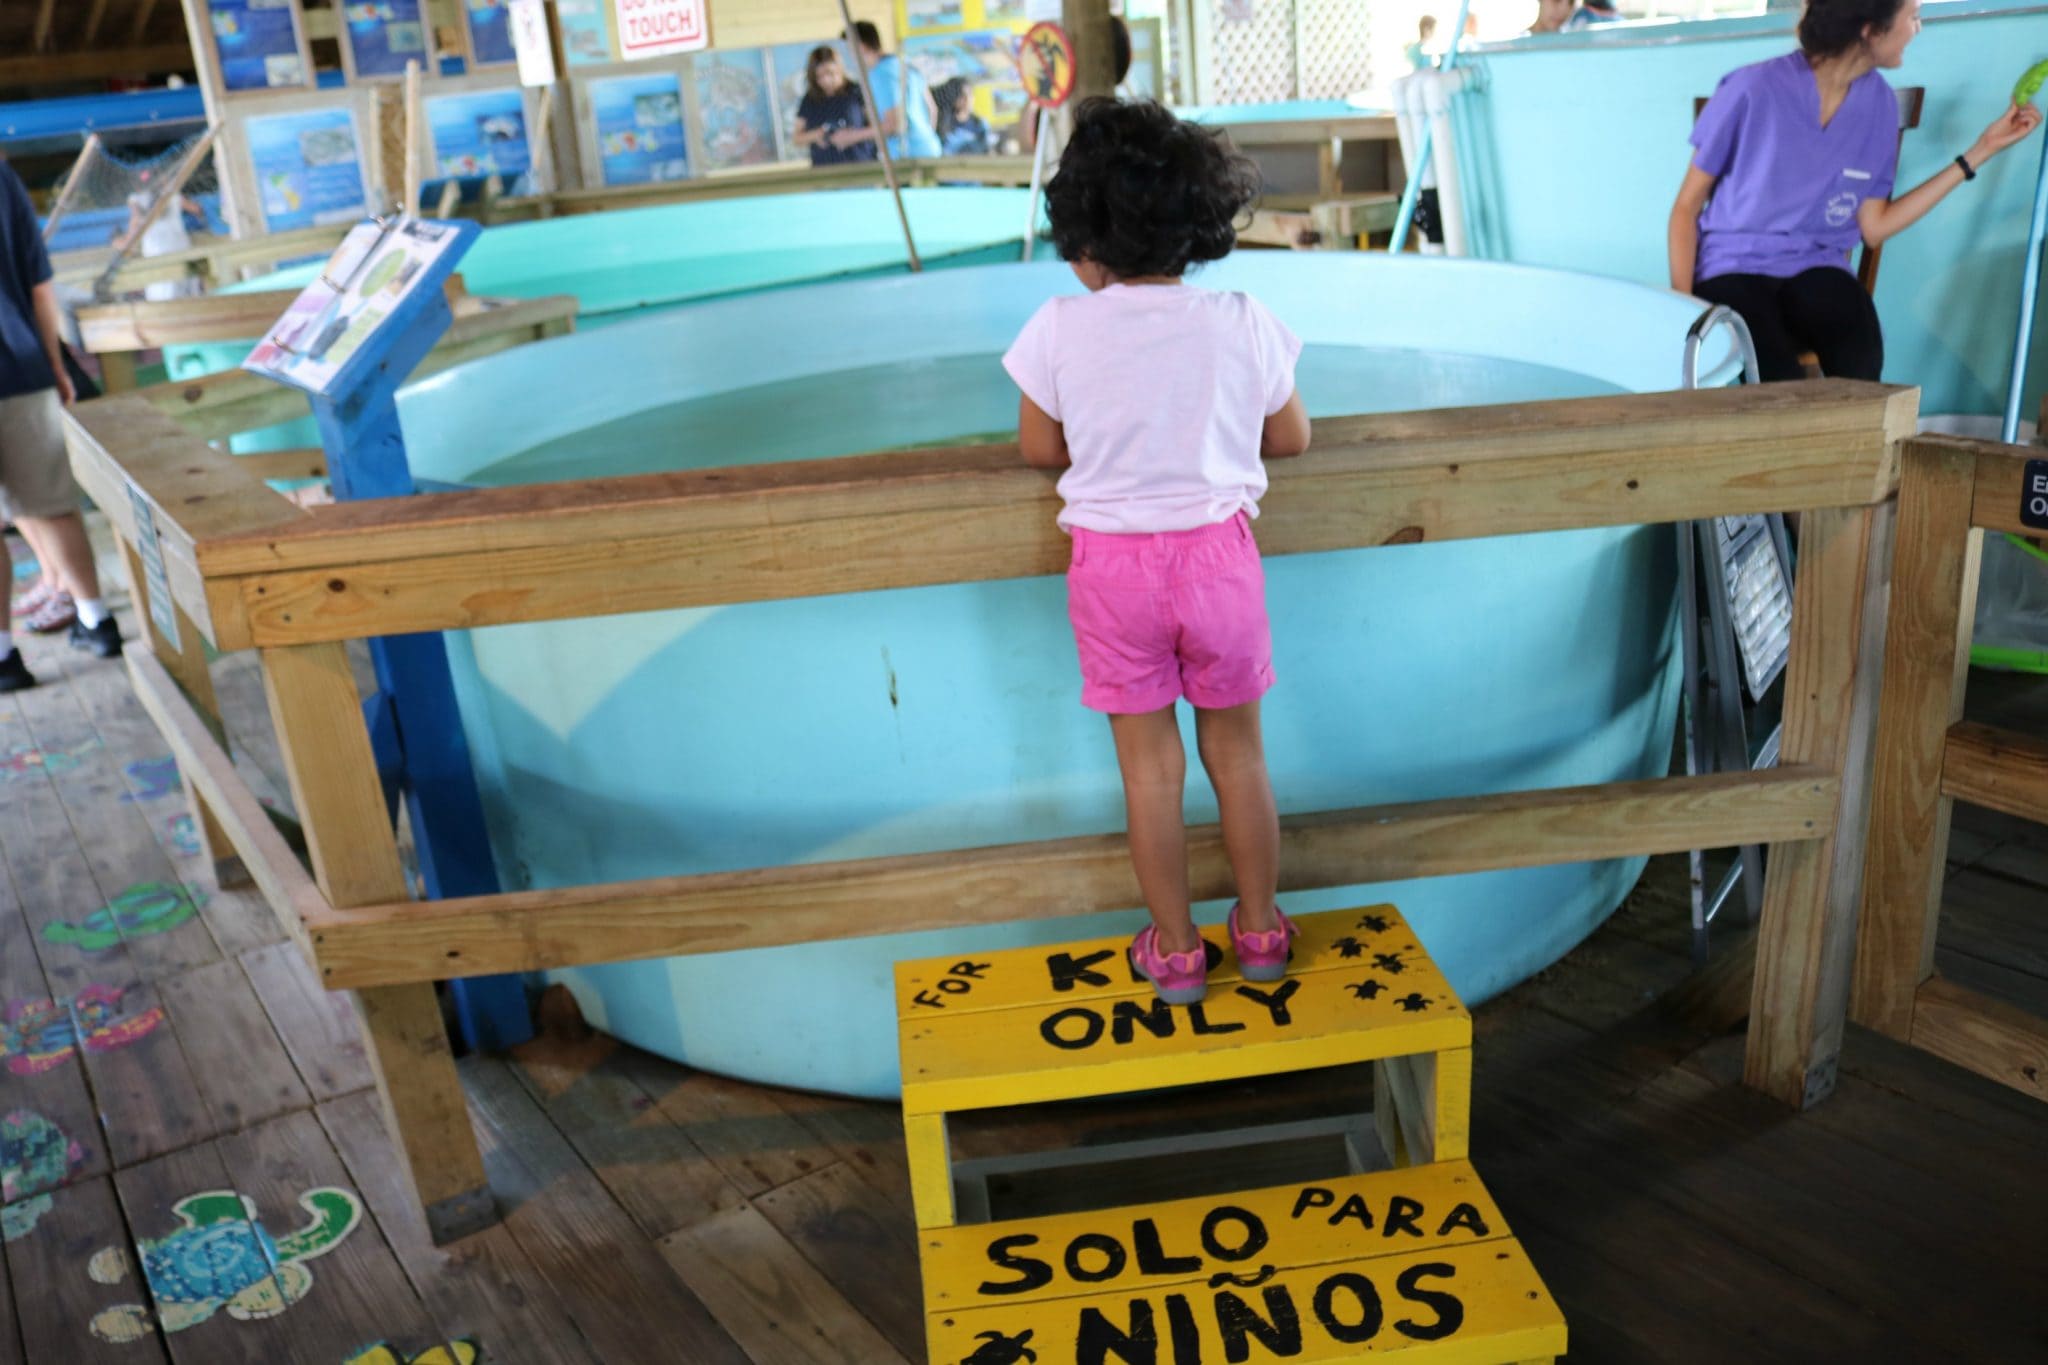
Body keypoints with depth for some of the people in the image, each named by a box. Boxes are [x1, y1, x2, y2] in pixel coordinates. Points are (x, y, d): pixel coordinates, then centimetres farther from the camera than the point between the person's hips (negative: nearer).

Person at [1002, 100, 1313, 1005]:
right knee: (1237, 751, 16)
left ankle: (1173, 952, 23)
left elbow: (1040, 450, -1)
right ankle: (1260, 931, 31)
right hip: (1219, 555, 1)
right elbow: (1291, 437, 4)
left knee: (1149, 765, 11)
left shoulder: (1060, 330, -11)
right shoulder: (1244, 325, -8)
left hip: (1112, 564, -1)